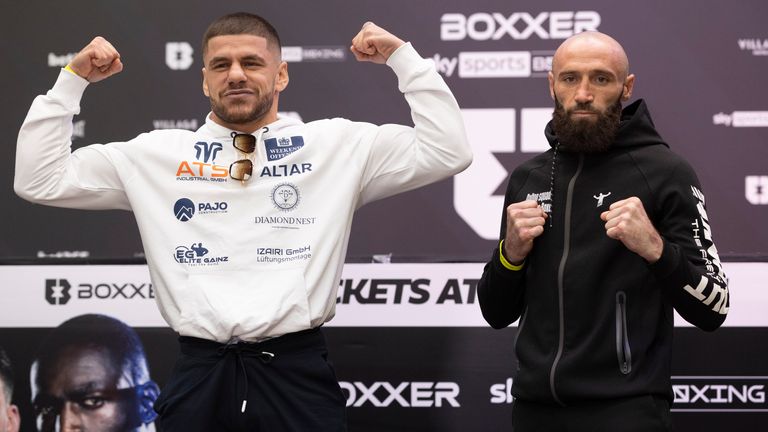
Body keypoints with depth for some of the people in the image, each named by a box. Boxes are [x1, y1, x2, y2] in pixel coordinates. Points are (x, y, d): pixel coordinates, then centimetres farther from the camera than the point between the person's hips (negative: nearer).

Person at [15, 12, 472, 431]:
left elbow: (448, 151, 3)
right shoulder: (157, 155, 10)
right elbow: (40, 179, 11)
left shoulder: (338, 144, 7)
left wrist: (401, 56, -1)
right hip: (199, 377, 1)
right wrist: (74, 79, 7)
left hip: (299, 374, -1)